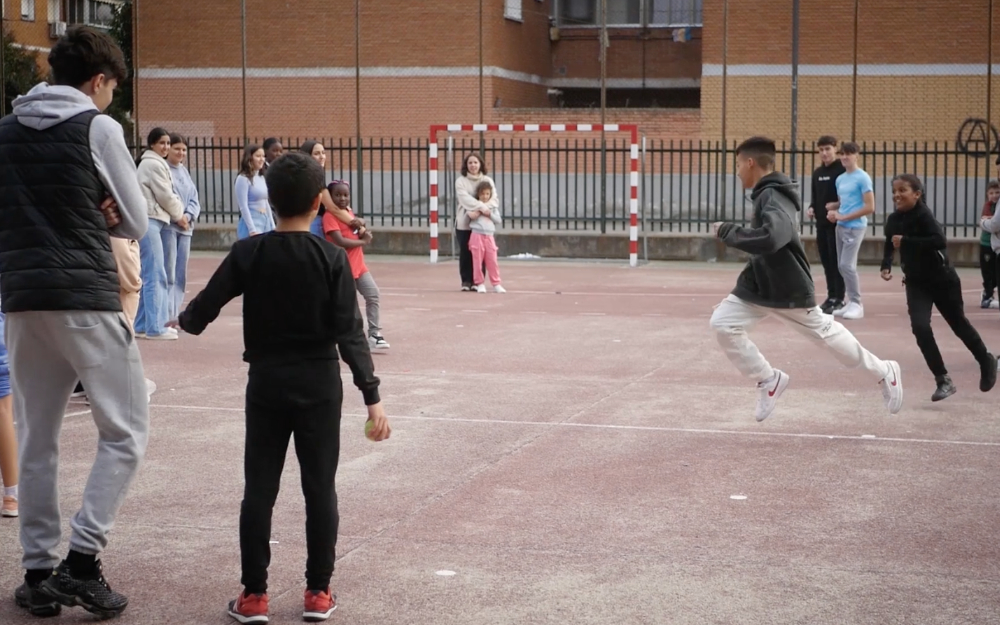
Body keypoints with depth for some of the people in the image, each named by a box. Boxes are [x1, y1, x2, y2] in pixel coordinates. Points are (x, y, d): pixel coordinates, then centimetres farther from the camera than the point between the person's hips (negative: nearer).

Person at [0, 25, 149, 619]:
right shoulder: (97, 127, -5)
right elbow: (137, 223, -1)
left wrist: (83, 215, 8)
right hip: (87, 299, -6)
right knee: (126, 430, 2)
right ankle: (82, 559, -7)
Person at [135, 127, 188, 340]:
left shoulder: (149, 163, 23)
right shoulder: (154, 164, -8)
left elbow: (165, 195, 23)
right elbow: (165, 196, -9)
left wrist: (181, 214, 12)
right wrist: (179, 216, 6)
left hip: (152, 221, 10)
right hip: (149, 221, -10)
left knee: (148, 276, 11)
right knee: (156, 276, -10)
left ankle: (141, 325, 15)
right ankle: (155, 328, -11)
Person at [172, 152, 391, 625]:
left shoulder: (247, 253, -6)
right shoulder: (331, 258, -9)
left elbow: (205, 308, -1)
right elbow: (350, 332, -13)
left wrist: (184, 321, 23)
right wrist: (371, 395, -13)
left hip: (266, 384, 1)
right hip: (319, 386, -1)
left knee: (259, 490, 7)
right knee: (320, 489, 8)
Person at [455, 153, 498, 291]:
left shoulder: (487, 180, 7)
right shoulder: (460, 181, -1)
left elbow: (495, 199, -3)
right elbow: (465, 199, -16)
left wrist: (485, 208, -23)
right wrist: (481, 206, -28)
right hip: (464, 223, -1)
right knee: (465, 253, 3)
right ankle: (466, 281, 12)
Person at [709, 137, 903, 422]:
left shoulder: (773, 198, -26)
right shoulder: (768, 195, 5)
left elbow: (770, 239, -44)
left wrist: (727, 231, -33)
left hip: (789, 290, -9)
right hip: (758, 285, 9)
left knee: (825, 333, 8)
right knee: (722, 323, -5)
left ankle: (884, 372, 31)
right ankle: (769, 380, 9)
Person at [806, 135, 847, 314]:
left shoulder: (843, 170, -9)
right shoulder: (817, 173, 13)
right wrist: (812, 207, 3)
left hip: (837, 223, -7)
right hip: (821, 222, 7)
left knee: (836, 260, -5)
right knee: (826, 260, 10)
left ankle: (839, 299, 0)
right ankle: (831, 296, 18)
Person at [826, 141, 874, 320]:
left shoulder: (863, 178, -10)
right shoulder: (840, 179, 13)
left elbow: (870, 207, -13)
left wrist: (843, 217, -13)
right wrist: (832, 209, 3)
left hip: (855, 227, -8)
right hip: (840, 227, 8)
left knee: (847, 265, -13)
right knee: (842, 266, 8)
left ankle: (857, 304, -5)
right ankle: (849, 302, 15)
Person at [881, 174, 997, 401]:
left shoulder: (924, 215, -23)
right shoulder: (893, 220, -4)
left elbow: (940, 241, -37)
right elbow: (890, 245, 16)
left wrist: (906, 241, -35)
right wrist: (886, 266, 0)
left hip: (942, 279, -4)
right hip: (916, 282, 4)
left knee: (959, 324, 13)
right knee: (920, 327, -14)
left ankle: (987, 361, 40)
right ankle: (944, 381, -4)